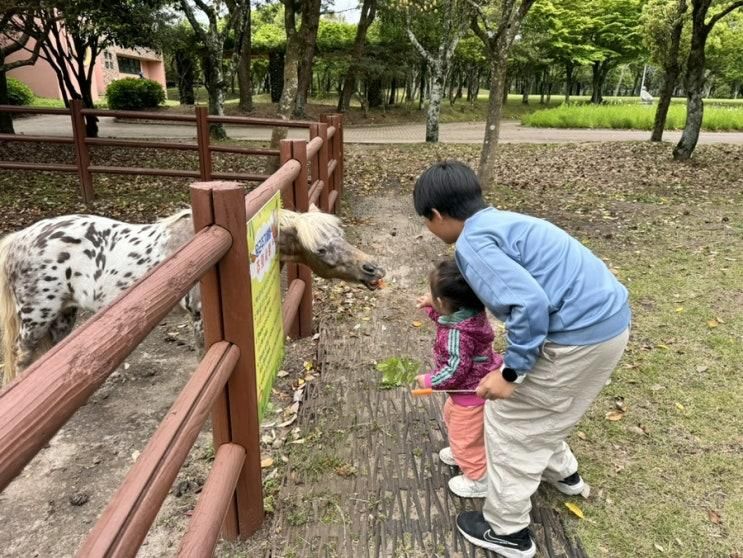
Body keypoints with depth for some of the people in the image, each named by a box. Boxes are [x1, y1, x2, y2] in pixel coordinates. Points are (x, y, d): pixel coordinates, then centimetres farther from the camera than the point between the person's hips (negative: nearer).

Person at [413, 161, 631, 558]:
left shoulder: (472, 242, -15)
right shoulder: (497, 222, 15)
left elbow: (531, 303, -26)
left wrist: (510, 372, -15)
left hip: (580, 334, -9)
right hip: (610, 319, 9)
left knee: (511, 420, 9)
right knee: (542, 406, 30)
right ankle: (561, 471, 54)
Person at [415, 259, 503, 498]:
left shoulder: (457, 334, -39)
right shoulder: (471, 311, -12)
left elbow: (456, 370, -32)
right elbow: (449, 315, 12)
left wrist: (429, 381, -18)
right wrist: (432, 308, 1)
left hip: (471, 392, -10)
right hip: (470, 387, 10)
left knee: (465, 436, 12)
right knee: (451, 416, 32)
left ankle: (479, 479, 32)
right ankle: (462, 452, 55)